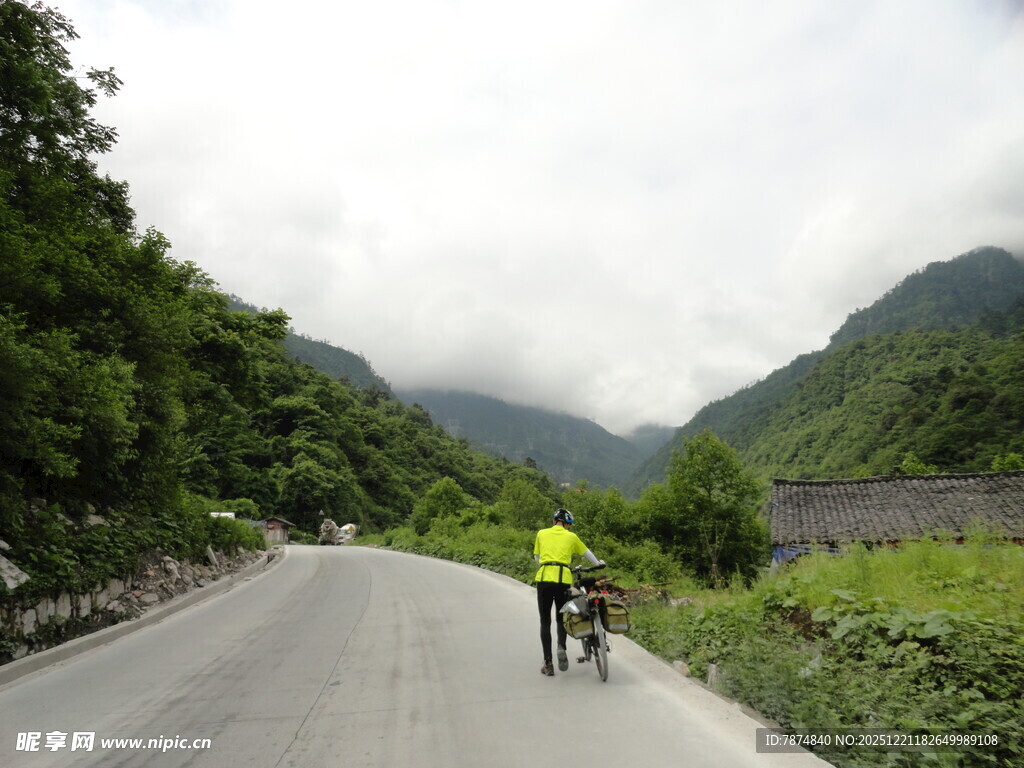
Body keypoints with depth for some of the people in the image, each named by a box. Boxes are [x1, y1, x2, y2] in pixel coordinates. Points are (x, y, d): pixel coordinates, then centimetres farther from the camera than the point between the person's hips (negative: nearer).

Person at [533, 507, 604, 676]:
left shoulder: (542, 533, 14)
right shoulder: (571, 536, 13)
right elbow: (586, 552, 29)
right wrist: (598, 563, 48)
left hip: (544, 578, 0)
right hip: (563, 579, 0)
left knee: (545, 622, 8)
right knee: (561, 618, 17)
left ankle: (548, 663, 5)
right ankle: (562, 647, -10)